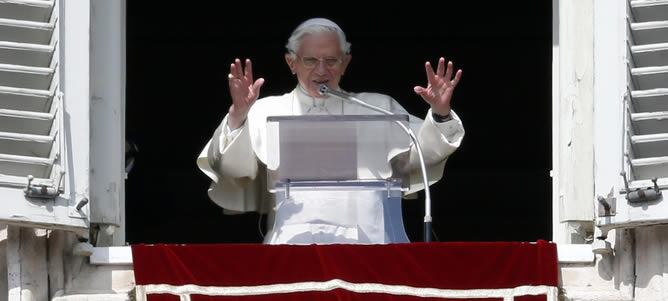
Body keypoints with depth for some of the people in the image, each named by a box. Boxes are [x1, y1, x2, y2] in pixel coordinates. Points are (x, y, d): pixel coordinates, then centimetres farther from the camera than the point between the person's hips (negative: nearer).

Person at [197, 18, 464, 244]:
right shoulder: (268, 112, 16)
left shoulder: (377, 108, 20)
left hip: (366, 244, 1)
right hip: (294, 243, -1)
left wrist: (440, 114, -6)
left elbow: (421, 150, 12)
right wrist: (238, 116, -13)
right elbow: (230, 165, 5)